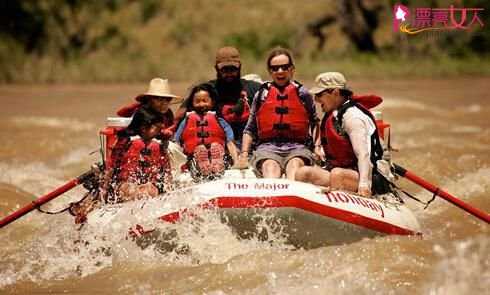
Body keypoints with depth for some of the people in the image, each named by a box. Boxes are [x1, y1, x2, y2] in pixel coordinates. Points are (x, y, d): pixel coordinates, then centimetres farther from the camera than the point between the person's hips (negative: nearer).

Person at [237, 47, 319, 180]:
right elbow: (250, 129, 19)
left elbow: (315, 123, 23)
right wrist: (244, 154, 7)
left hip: (297, 146, 0)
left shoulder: (302, 93, 16)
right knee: (270, 166, -35)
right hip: (268, 146, 0)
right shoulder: (262, 94, 17)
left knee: (295, 164, -36)